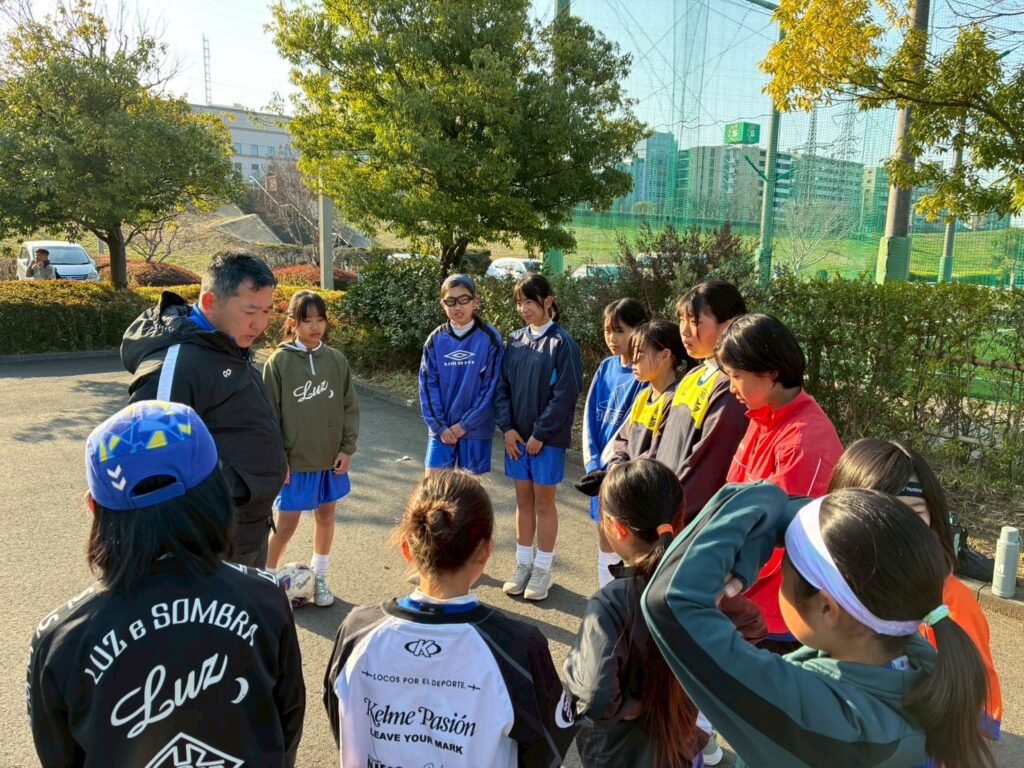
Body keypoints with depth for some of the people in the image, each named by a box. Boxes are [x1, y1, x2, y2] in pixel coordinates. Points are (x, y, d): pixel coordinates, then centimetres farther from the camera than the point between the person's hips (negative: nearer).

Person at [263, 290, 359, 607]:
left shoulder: (337, 360, -1)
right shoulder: (279, 361, -9)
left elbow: (350, 406, 4)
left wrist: (347, 448, -2)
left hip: (331, 458, 3)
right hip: (294, 461, -3)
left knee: (325, 515, 15)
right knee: (286, 523, 4)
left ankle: (319, 578, 32)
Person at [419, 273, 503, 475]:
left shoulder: (490, 338, -8)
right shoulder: (435, 340, 0)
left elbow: (490, 387, -9)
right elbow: (428, 386, 1)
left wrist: (465, 424, -10)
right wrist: (439, 426, -8)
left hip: (475, 428, -2)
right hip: (441, 428, 2)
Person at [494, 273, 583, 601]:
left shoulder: (562, 343, -10)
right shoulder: (514, 340, 5)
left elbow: (566, 395, -14)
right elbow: (502, 386, 6)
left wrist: (540, 434, -15)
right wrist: (507, 428, -5)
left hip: (548, 438, -4)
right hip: (516, 436, 5)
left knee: (544, 501, 7)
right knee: (523, 500, 14)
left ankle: (543, 568, 21)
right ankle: (523, 563, 27)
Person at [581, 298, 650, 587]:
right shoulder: (606, 368, 7)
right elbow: (591, 415, 7)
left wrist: (609, 461, -13)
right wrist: (593, 461, -2)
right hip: (600, 467, 6)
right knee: (605, 539, 15)